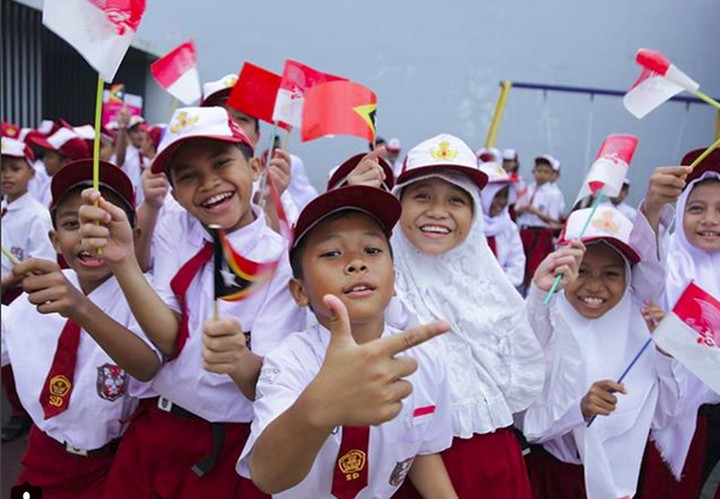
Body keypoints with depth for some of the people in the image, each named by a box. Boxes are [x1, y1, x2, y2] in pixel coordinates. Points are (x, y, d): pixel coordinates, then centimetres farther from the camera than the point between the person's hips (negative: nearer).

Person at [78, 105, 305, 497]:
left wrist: (240, 361, -42)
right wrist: (123, 261, -31)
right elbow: (170, 339, -15)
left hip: (235, 447, -3)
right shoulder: (176, 230, -2)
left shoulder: (284, 256, -14)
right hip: (153, 432, 3)